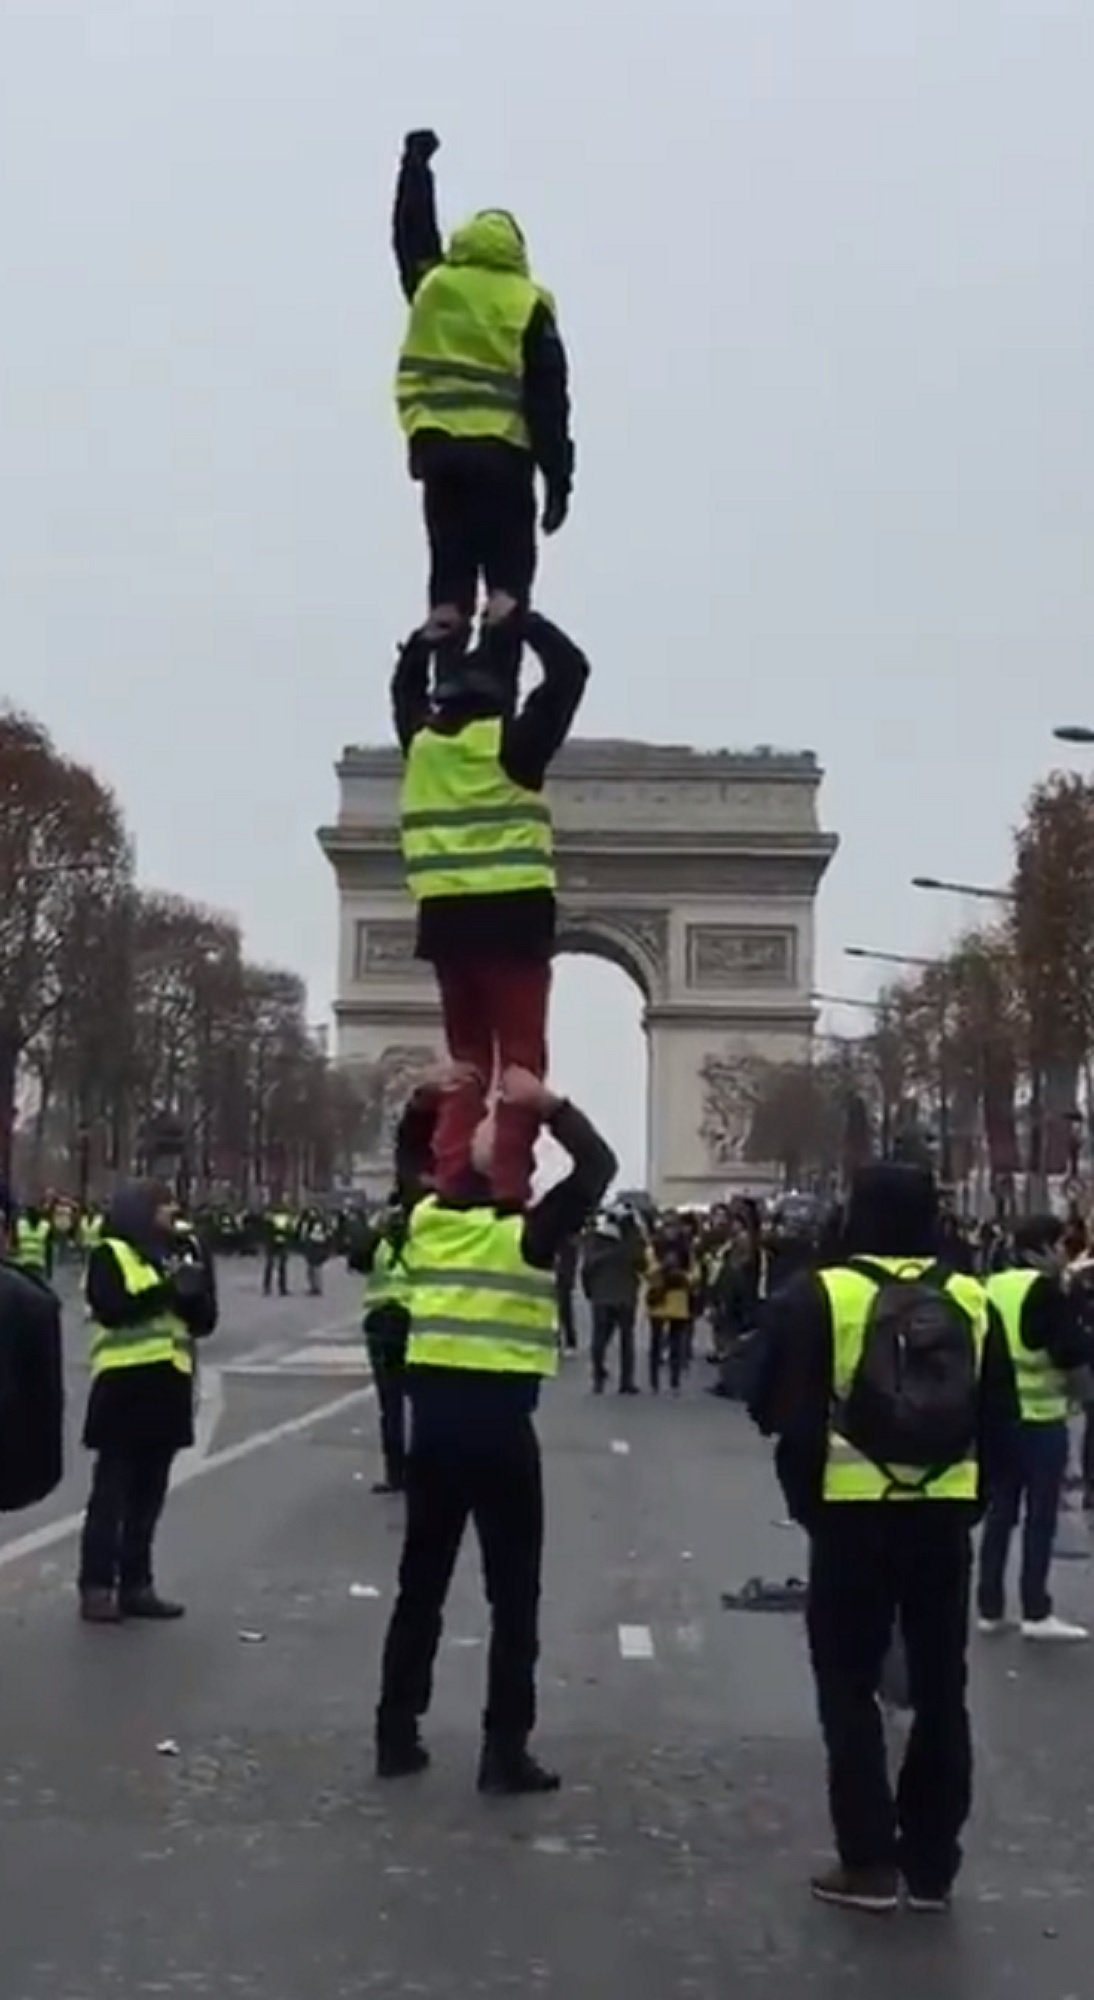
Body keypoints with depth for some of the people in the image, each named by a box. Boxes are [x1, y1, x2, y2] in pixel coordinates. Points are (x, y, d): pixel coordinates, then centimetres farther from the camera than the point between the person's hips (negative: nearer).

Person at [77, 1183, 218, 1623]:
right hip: (123, 1384, -6)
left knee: (149, 1492, 10)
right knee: (112, 1490, -4)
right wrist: (166, 1290, -21)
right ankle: (96, 1586, 0)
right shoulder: (110, 1255, -2)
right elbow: (110, 1309, -17)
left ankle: (136, 1585, 16)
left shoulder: (181, 1254, 16)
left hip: (168, 1384, 6)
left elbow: (205, 1321, 11)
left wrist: (191, 1293, -9)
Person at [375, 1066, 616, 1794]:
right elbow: (599, 1164, -4)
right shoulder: (525, 1234, -10)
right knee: (514, 1593, 4)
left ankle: (397, 1735, 19)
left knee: (421, 1583, 14)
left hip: (432, 1416, 5)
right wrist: (548, 1105, 0)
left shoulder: (425, 1221, 4)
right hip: (499, 1423, -5)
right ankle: (505, 1751, 5)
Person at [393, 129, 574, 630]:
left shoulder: (431, 285, 12)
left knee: (450, 561, 9)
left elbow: (411, 232, 33)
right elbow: (548, 400, -3)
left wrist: (416, 164, 48)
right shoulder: (528, 305, 2)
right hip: (501, 451, -3)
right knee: (508, 568, 1)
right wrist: (558, 479, -1)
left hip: (436, 445, 3)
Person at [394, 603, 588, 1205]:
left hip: (446, 919, 5)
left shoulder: (421, 739, 7)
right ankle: (509, 1194, -9)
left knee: (465, 1062, 13)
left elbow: (404, 685, 28)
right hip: (512, 914, -5)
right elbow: (571, 669, -2)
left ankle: (448, 1192, 4)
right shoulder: (513, 741, -7)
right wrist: (517, 620, 5)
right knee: (520, 1062, -2)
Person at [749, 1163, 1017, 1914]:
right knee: (941, 1689, 13)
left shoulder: (819, 1296, -6)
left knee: (850, 1686, 8)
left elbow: (778, 1410, -4)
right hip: (945, 1519, 3)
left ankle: (870, 1862, 6)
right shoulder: (972, 1302, 3)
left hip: (855, 1516, -3)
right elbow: (1001, 1426, 7)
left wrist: (807, 1497, 10)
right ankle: (931, 1865, 18)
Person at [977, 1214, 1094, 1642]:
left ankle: (990, 1607, 15)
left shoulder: (992, 1286, 7)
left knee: (999, 1512, 11)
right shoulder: (1047, 1291, -13)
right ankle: (1035, 1612, 4)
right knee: (1040, 1516, 1)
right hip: (1040, 1416, -6)